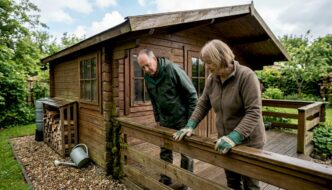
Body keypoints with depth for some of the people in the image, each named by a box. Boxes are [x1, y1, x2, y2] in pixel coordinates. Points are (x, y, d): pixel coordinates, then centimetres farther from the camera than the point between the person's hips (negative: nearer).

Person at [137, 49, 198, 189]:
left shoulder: (173, 69, -20)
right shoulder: (147, 77, -1)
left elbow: (192, 94, -16)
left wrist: (191, 119, -14)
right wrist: (157, 119, 11)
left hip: (182, 120, -5)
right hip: (165, 122, 6)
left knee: (186, 153, 9)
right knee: (165, 152, 15)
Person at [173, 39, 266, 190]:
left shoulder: (246, 76, -21)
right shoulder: (211, 79, -2)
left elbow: (253, 112, -25)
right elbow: (202, 105, 5)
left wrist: (234, 137, -34)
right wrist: (190, 125, -7)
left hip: (248, 142, -5)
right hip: (226, 141, 5)